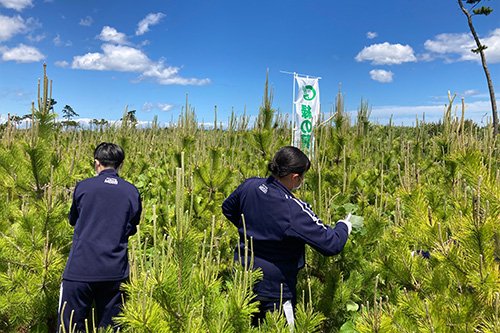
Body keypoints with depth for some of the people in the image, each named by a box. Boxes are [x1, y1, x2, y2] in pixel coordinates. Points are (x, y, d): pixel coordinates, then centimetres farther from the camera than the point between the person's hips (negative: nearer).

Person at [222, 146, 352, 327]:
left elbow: (227, 208, 11)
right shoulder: (295, 210, -28)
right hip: (272, 290, -6)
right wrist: (344, 226, 0)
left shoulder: (249, 185, -10)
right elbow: (331, 244, -21)